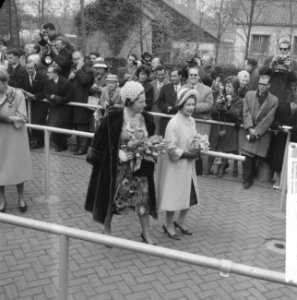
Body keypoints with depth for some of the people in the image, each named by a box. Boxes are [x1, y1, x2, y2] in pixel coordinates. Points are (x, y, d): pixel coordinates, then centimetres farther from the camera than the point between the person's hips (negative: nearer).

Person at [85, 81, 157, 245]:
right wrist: (94, 157, -7)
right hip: (116, 166, -3)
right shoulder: (113, 117, -17)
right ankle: (107, 229, 34)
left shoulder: (147, 119, -4)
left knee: (143, 199, 8)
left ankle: (146, 234, 25)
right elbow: (101, 139, -9)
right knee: (111, 197, 11)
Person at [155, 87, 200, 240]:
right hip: (174, 166, -8)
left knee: (189, 195, 15)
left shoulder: (191, 121, 3)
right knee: (173, 196, 4)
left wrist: (196, 150, -4)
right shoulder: (174, 123, -21)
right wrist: (188, 154, -19)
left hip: (188, 165, 8)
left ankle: (180, 222, 36)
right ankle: (169, 226, 25)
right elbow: (172, 149, -22)